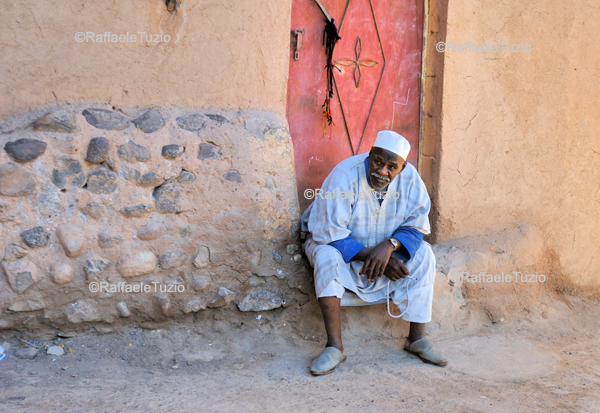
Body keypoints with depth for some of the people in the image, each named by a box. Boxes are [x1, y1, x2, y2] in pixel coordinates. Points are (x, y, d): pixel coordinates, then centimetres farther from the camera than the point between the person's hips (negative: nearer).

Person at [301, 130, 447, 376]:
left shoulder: (410, 178, -13)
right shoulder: (344, 176, -27)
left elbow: (416, 226, -12)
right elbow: (330, 234, -28)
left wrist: (389, 246, -32)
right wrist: (371, 256, -33)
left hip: (385, 247, 4)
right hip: (338, 245, -3)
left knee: (423, 254, -19)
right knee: (326, 256, -35)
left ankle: (417, 338, -13)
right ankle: (334, 347, -33)